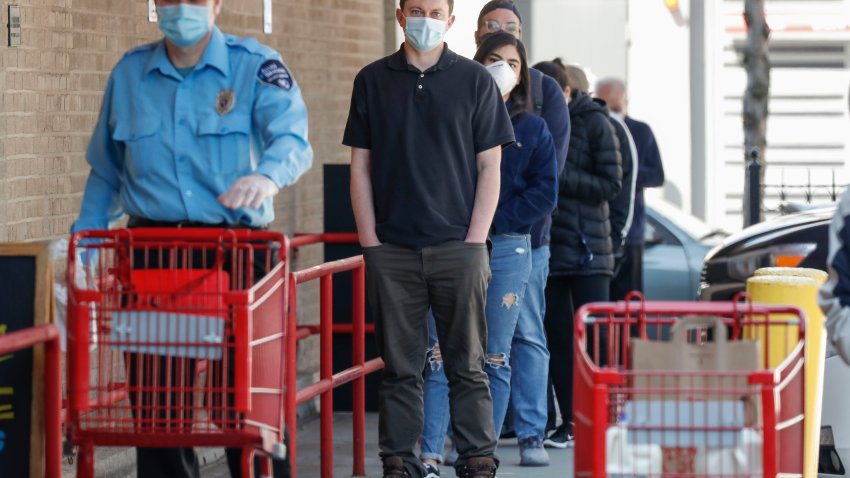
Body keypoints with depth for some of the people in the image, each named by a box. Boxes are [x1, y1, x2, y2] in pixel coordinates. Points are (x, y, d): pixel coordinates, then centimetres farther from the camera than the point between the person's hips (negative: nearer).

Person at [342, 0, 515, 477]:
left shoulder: (475, 80, 5)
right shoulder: (373, 80, 9)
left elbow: (490, 167, 4)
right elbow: (360, 165, 9)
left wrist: (474, 242, -4)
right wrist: (369, 241, 0)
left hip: (458, 246, -1)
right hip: (392, 251, 1)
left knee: (467, 365, 1)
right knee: (400, 366, 3)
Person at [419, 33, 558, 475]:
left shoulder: (533, 128, 11)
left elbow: (544, 194, 3)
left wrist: (491, 222, -8)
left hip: (507, 249, 2)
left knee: (495, 358, 3)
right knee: (441, 354, -9)